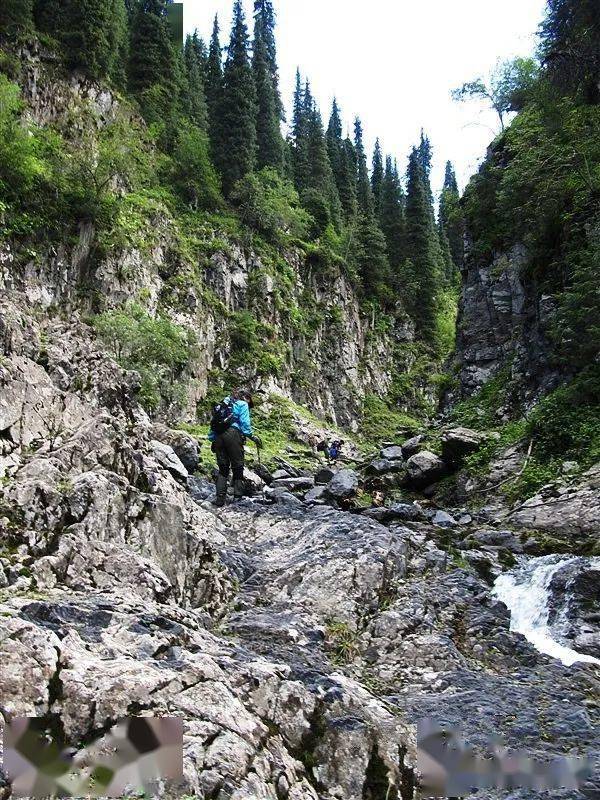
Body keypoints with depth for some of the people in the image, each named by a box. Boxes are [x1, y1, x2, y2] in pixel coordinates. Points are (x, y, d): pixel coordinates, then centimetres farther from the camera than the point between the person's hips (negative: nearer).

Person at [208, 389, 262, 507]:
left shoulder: (223, 404, 29)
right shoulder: (242, 404, 10)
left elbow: (213, 423, 23)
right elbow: (245, 423, -5)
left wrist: (213, 440, 23)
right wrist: (252, 436, -4)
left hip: (218, 436, 6)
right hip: (232, 434, -6)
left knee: (223, 468, 9)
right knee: (238, 467, 1)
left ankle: (220, 498, 1)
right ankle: (238, 496, -3)